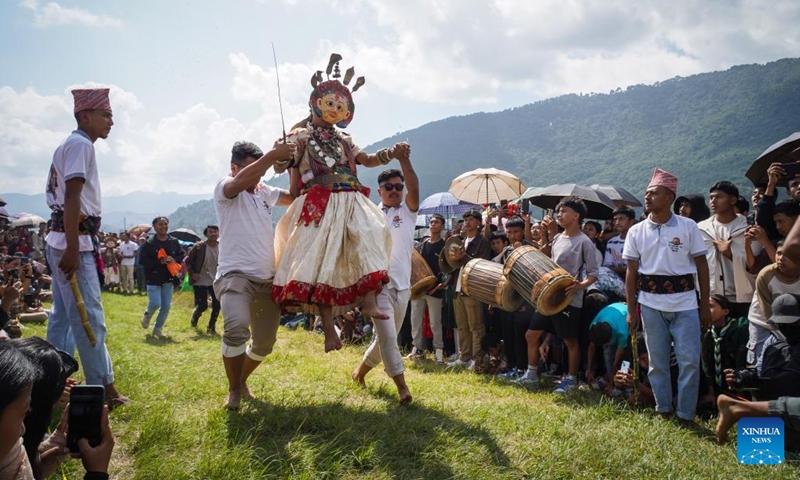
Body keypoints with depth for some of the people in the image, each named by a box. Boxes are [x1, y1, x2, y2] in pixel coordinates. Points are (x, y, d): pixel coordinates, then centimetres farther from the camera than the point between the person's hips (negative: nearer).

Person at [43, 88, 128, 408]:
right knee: (90, 318, -9)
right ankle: (104, 388, -5)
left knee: (63, 315, 14)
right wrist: (73, 249, -26)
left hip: (65, 241, 11)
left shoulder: (70, 145, 20)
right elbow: (72, 197, -21)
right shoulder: (81, 144, -11)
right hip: (74, 241, -11)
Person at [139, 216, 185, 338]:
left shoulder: (174, 241, 3)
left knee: (166, 306, 5)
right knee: (155, 303, -12)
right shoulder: (149, 243, -7)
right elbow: (143, 260, -11)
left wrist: (174, 260, -13)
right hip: (153, 279, -4)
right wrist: (159, 261, -21)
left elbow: (182, 255, 9)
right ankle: (147, 315, 24)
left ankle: (158, 328, 21)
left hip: (169, 278, 4)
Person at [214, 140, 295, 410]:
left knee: (264, 343, 11)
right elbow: (240, 182, -25)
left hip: (267, 278, 7)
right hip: (235, 275, -6)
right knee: (237, 328, -31)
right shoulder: (224, 188, -2)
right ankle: (234, 390, -8)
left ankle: (241, 380, 38)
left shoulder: (265, 191, 17)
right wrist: (273, 155, -25)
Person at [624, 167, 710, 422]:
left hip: (685, 303, -1)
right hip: (651, 304, 1)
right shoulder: (636, 231, 2)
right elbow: (631, 272, 4)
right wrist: (631, 310, 1)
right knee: (657, 361, 9)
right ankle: (663, 410, 23)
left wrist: (705, 305, 0)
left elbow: (702, 266, 2)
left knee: (690, 361, -1)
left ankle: (686, 415, 12)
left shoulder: (688, 226, -1)